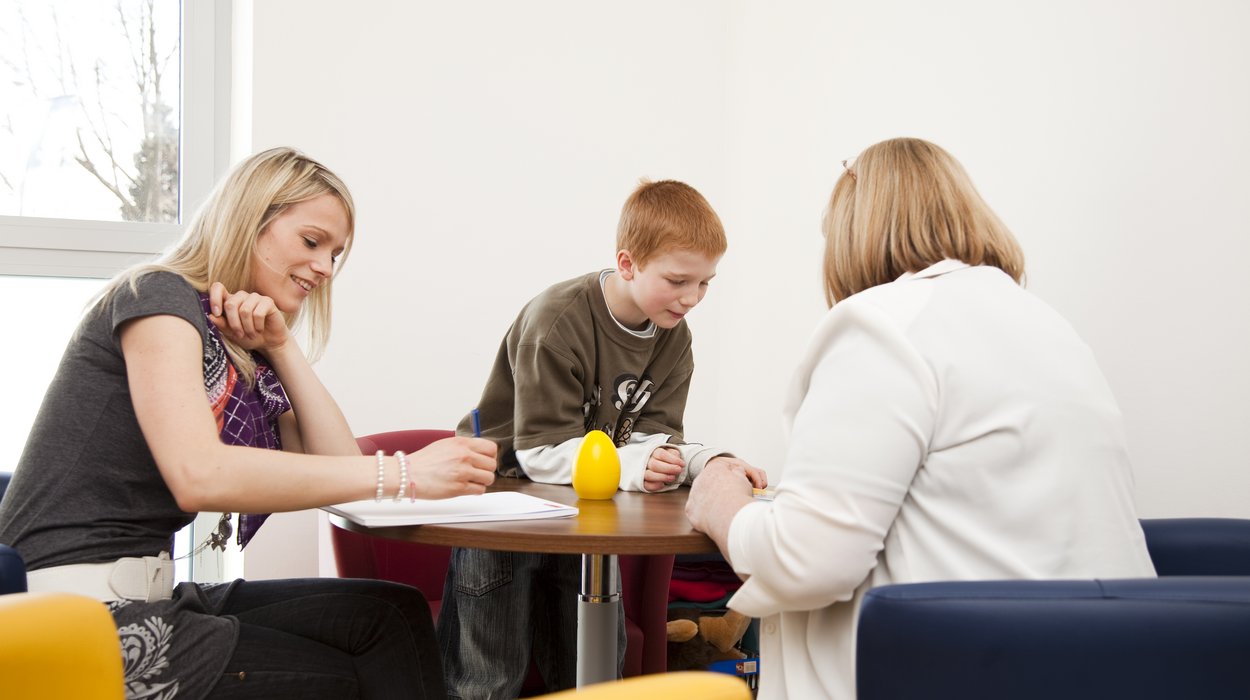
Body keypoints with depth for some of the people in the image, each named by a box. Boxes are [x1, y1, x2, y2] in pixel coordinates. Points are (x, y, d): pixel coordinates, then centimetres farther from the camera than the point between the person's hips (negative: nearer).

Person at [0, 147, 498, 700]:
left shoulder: (250, 361, 15)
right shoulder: (158, 296, -10)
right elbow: (198, 476, -25)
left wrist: (281, 348, 0)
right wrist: (405, 474, -26)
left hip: (151, 594, 8)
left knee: (391, 614, -7)